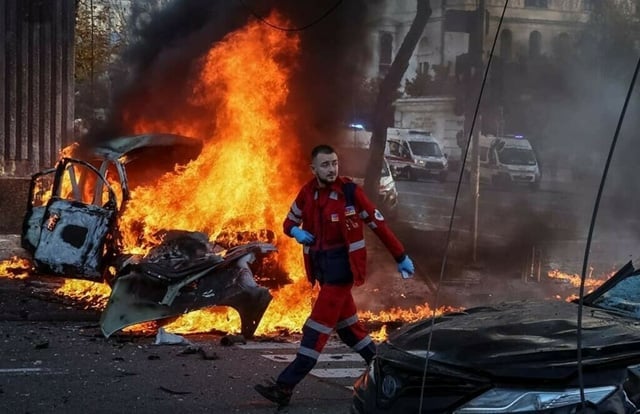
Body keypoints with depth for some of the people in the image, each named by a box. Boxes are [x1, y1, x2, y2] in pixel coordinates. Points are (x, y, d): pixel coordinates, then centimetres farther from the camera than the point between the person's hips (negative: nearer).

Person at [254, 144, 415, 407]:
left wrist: (401, 258, -4)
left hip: (342, 264, -7)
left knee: (318, 325, -9)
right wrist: (296, 232, -10)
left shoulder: (350, 192, -14)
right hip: (321, 264, 7)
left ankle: (286, 386, -13)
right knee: (346, 321, 18)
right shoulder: (307, 193, 2)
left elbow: (378, 225, -7)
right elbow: (290, 222, 15)